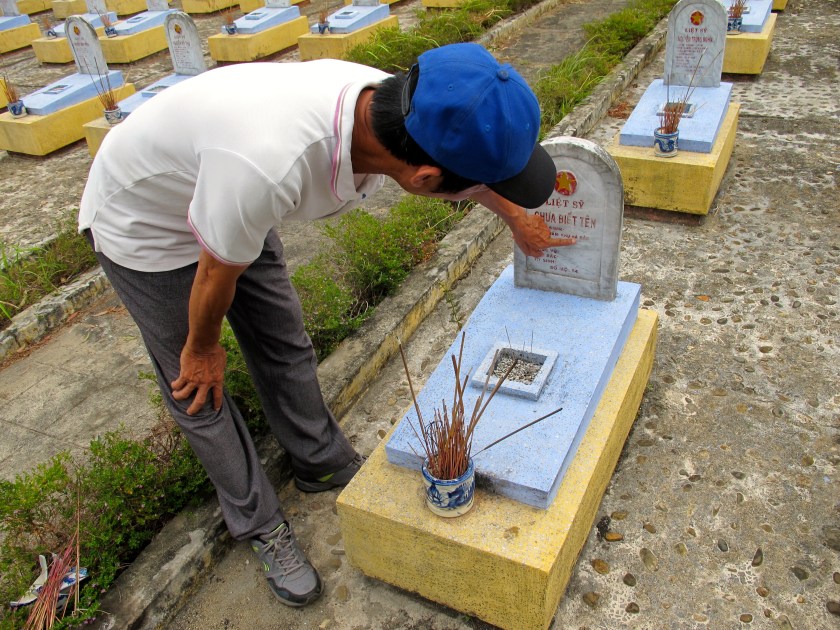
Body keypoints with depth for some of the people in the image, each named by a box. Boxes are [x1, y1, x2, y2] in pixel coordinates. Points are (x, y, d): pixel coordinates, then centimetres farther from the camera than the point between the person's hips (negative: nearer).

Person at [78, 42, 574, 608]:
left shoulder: (395, 102, -25)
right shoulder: (267, 165, -47)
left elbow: (460, 156, -1)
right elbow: (218, 274, -27)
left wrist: (516, 216, 16)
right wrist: (203, 347, -6)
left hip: (236, 202, 6)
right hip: (142, 222, -5)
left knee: (285, 347, 13)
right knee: (200, 389, 6)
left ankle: (324, 463, 37)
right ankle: (259, 525, 26)